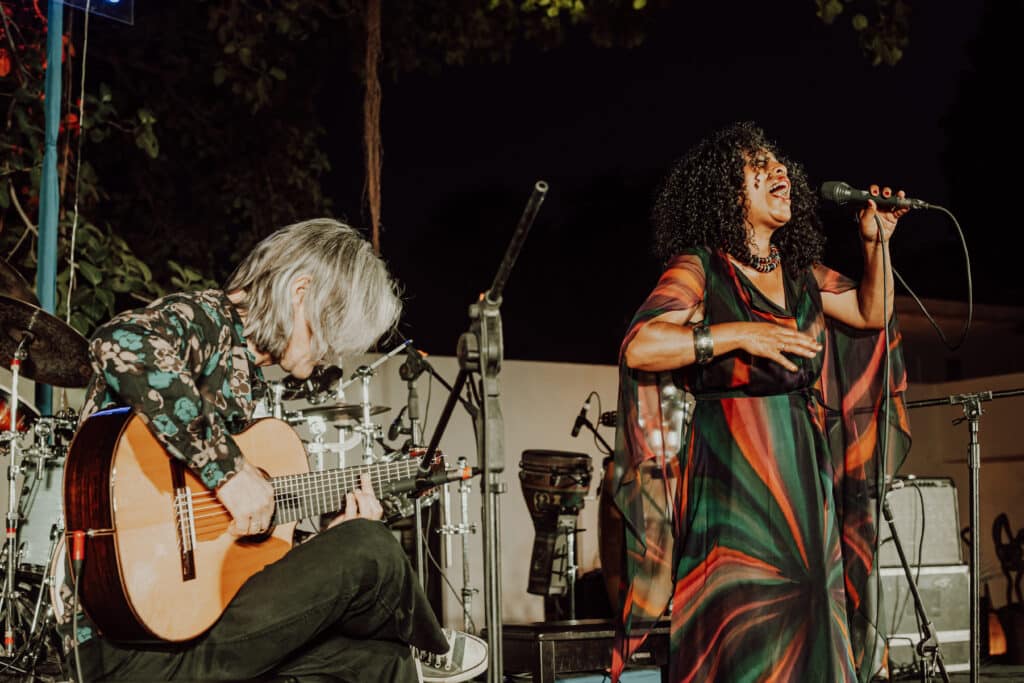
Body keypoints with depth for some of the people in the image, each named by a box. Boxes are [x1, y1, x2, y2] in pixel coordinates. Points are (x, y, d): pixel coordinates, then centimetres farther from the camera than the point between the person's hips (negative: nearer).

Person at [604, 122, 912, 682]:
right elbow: (638, 346, -20)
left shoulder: (799, 271, 14)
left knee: (809, 633, 7)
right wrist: (740, 334, -24)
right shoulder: (699, 269, -7)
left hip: (807, 480, 7)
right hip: (735, 482, -7)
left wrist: (877, 243, 9)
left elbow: (872, 312, 24)